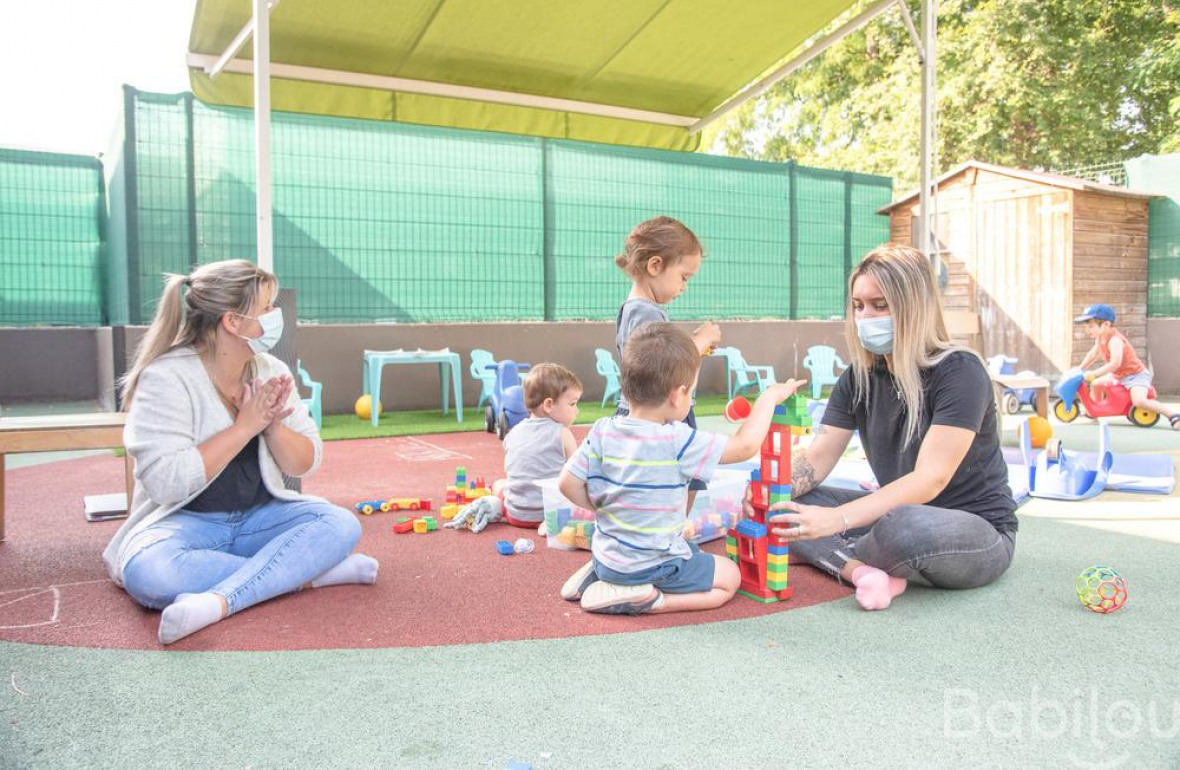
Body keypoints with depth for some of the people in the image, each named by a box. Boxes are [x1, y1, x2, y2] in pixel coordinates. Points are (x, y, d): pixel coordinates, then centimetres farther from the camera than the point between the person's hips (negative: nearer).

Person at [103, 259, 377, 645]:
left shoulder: (271, 371, 2)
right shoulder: (166, 379, -14)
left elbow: (305, 464, 3)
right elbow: (166, 483, -25)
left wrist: (273, 427, -17)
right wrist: (245, 426, -22)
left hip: (259, 517, 5)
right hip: (185, 522, -4)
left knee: (341, 523, -21)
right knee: (148, 573, -36)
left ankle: (217, 602, -34)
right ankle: (308, 571, -28)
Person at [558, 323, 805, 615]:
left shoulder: (602, 431, -9)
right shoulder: (678, 442, -24)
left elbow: (568, 484, -6)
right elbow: (745, 446, -16)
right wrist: (768, 398, -3)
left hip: (606, 555, 7)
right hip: (653, 566, -7)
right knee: (729, 577, 12)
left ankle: (599, 575, 14)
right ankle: (647, 600, -7)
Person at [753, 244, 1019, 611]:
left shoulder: (959, 372, -18)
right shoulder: (859, 377, 2)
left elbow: (930, 480, -28)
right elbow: (816, 457, -4)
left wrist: (838, 518, -39)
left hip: (978, 530, -6)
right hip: (897, 512, 6)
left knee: (903, 526, -40)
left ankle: (823, 555, -10)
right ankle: (861, 570, -27)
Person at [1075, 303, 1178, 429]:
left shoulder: (1114, 340, -30)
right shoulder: (1100, 338, 0)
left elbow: (1115, 364, -41)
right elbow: (1093, 354, 17)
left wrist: (1092, 374, -39)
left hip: (1136, 374, -10)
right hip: (1118, 375, 10)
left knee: (1139, 401, -30)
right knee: (1095, 384, 16)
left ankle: (1172, 416, -19)